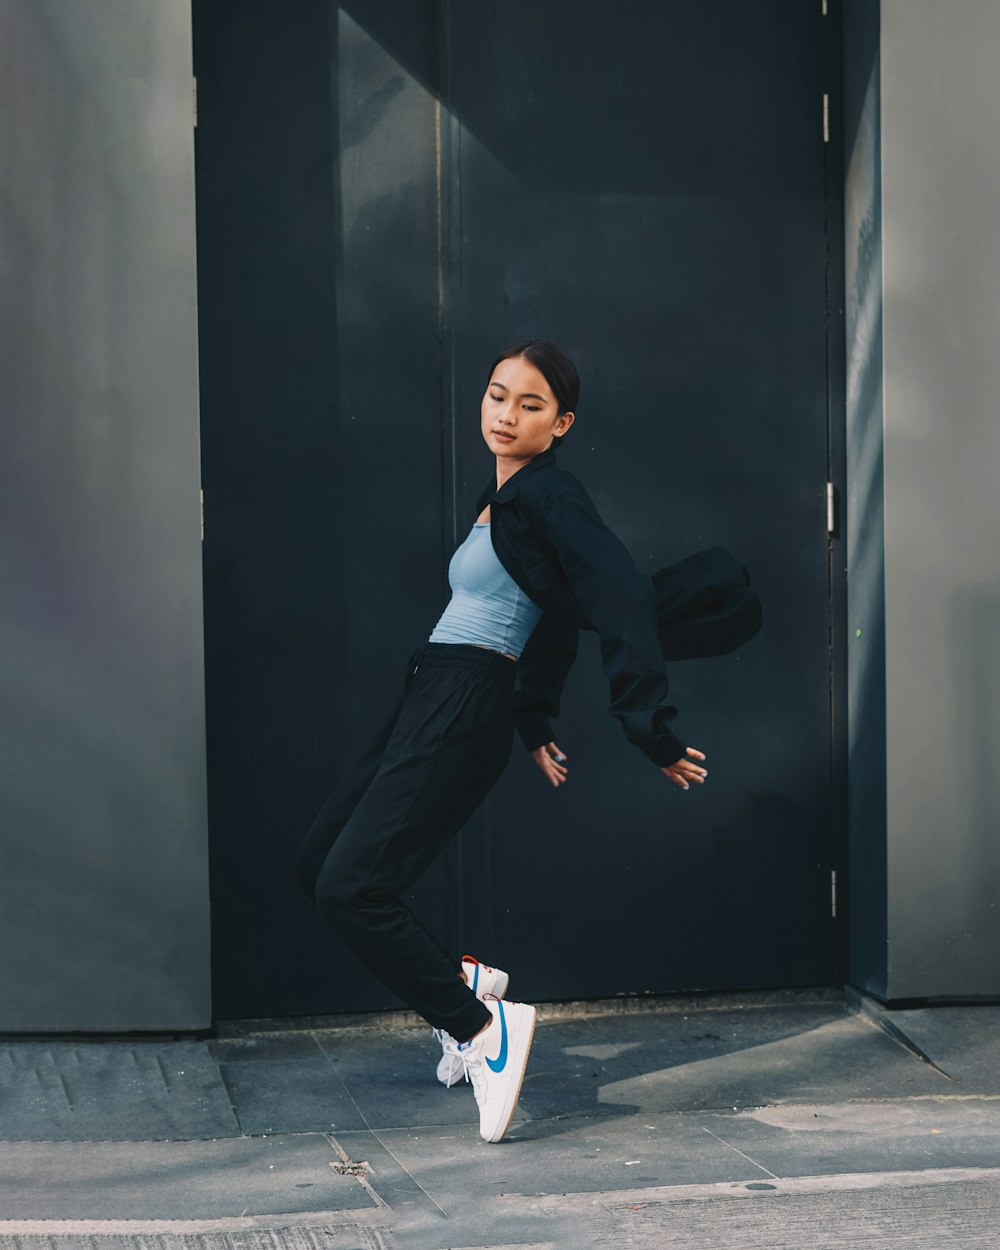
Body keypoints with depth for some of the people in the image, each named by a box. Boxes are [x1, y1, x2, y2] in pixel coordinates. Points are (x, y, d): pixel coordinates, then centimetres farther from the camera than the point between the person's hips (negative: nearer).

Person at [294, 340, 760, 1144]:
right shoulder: (505, 499, 17)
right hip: (429, 706, 10)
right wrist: (537, 725, 30)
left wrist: (653, 736, -20)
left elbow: (626, 603, -18)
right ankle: (461, 981, 18)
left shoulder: (548, 495, -10)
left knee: (350, 887, -16)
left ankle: (482, 1030, -12)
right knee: (320, 866, 11)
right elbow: (554, 620, 27)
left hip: (463, 712, -10)